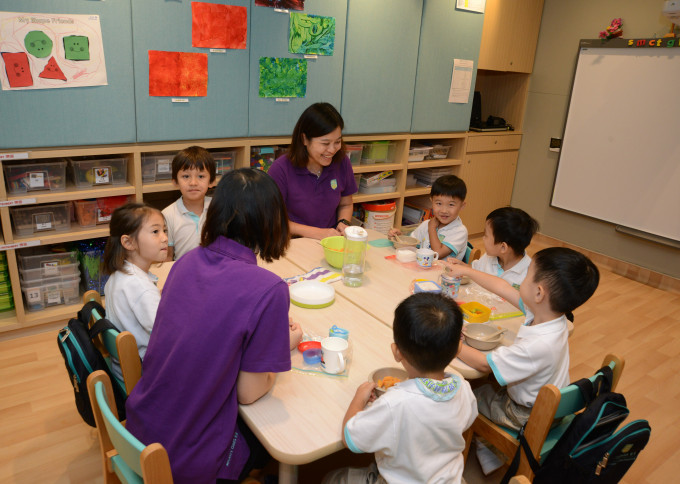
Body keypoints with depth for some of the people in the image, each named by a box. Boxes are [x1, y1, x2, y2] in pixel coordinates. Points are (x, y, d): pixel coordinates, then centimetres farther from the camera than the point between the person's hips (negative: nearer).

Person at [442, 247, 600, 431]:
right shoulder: (548, 313, -16)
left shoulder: (538, 346, -42)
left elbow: (484, 364, -30)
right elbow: (503, 288, -3)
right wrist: (466, 271, 7)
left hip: (527, 415, -7)